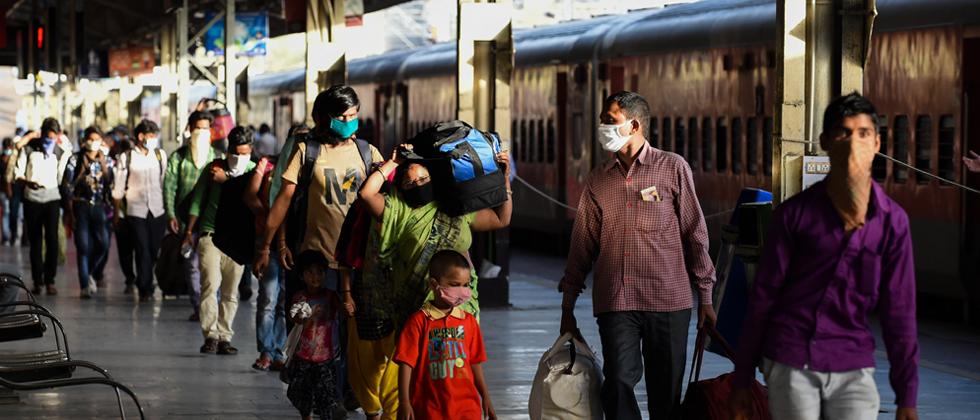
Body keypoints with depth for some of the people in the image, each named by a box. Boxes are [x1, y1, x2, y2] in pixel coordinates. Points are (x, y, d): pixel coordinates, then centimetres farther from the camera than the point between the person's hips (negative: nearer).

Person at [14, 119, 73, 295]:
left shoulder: (60, 150, 5)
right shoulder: (29, 148, 0)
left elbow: (62, 175, 9)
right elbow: (18, 173, -2)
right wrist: (27, 182, -20)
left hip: (52, 197, 0)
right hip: (32, 198, 0)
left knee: (52, 238, -10)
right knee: (35, 241, 4)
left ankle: (50, 280, -6)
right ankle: (37, 281, 10)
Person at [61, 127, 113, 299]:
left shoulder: (107, 161, 10)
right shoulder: (75, 160, 2)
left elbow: (111, 186, 9)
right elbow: (67, 187, -1)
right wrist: (70, 212, -6)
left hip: (99, 207, 2)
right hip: (81, 206, -2)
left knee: (104, 244, -11)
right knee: (83, 246, -6)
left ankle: (90, 273, 15)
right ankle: (85, 285, -1)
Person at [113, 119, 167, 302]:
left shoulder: (160, 155, 9)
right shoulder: (127, 158, 2)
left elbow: (166, 182, 12)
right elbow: (118, 189, 7)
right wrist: (117, 213, 5)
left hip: (158, 210, 2)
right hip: (136, 210, -2)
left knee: (155, 249, 4)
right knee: (143, 249, -7)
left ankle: (145, 285, 22)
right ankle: (145, 289, 0)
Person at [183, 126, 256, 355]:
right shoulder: (214, 168, 7)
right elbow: (197, 200, 12)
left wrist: (226, 179, -11)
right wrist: (189, 230, 11)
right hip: (211, 234, -1)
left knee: (230, 291, 3)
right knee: (210, 284, -14)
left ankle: (224, 338, 9)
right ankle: (210, 335, -15)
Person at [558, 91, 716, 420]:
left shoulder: (673, 168, 3)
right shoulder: (598, 180, 12)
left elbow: (694, 233, 4)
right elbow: (583, 244, 14)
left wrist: (705, 296, 2)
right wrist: (567, 307, 12)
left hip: (669, 301, -2)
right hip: (615, 302, 2)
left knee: (666, 392, 3)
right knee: (618, 383, -12)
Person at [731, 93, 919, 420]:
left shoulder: (893, 221, 0)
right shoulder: (796, 213, -2)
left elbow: (899, 312, 2)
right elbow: (763, 297, 4)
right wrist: (742, 378, 5)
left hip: (853, 369, 1)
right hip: (792, 366, -1)